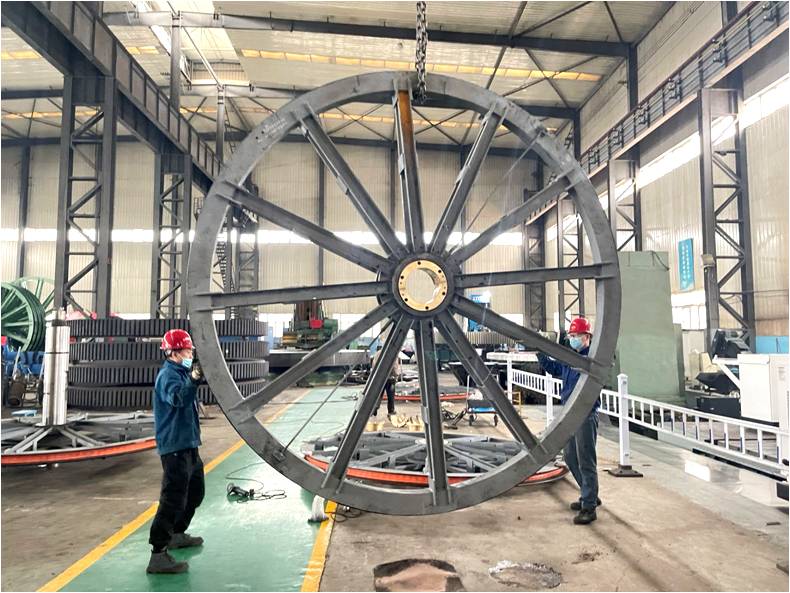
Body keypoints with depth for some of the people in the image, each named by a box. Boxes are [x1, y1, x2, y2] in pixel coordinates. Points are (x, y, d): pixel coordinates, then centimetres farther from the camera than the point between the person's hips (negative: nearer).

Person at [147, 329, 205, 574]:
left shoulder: (181, 372, 15)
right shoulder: (168, 375, -15)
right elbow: (178, 398, -39)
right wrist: (192, 380, -53)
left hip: (188, 444, 10)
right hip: (174, 446, -10)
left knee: (195, 491, 22)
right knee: (173, 498, -12)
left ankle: (177, 535, 38)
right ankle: (158, 555, -8)